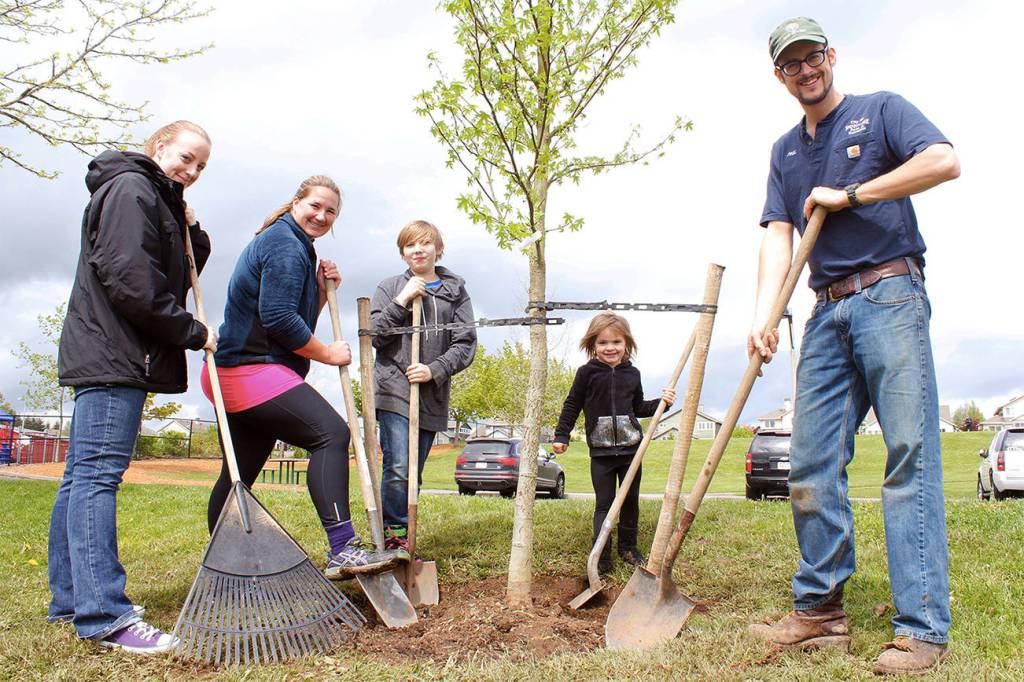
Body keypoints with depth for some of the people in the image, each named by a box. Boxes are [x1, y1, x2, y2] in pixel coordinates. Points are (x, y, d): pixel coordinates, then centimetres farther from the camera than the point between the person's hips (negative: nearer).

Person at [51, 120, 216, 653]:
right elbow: (130, 280, -19)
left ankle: (70, 601, 18)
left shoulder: (158, 201, 24)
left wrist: (192, 232, 9)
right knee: (98, 474, -13)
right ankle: (103, 614, -14)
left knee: (82, 476, 10)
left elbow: (182, 276, 24)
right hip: (112, 354, -11)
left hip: (106, 355, 11)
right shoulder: (131, 188, -7)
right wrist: (192, 333, -12)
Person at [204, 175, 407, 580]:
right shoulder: (285, 244, -10)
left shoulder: (296, 246, 23)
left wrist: (322, 289, 8)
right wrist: (327, 354, -10)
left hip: (235, 373, 12)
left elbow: (299, 318, 22)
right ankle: (342, 550, -28)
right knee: (331, 433, -21)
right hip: (254, 370, -12)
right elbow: (279, 319, -19)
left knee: (239, 475, 14)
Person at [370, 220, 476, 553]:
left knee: (413, 475, 8)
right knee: (399, 470, -15)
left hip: (433, 397, 2)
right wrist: (401, 301, -10)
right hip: (394, 391, -2)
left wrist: (434, 369, -11)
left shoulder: (456, 292, 10)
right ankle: (394, 537, -2)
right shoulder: (390, 287, 8)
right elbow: (375, 336, -1)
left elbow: (465, 344, 3)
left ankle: (402, 545, 17)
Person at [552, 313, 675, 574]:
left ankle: (628, 547, 28)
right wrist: (561, 435, 0)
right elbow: (572, 406, 3)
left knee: (631, 501, 12)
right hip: (600, 451, -3)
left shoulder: (632, 374, 6)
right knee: (604, 504, -1)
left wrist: (661, 403, 5)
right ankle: (601, 557, 2)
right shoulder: (587, 373, -4)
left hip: (630, 448, 3)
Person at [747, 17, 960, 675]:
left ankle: (923, 628, -8)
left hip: (890, 295, -5)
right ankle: (821, 609, 12)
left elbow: (946, 161, -11)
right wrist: (764, 316, -5)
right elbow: (779, 236, 10)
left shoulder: (881, 110, 8)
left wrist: (850, 194, -8)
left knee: (909, 455, -10)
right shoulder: (785, 151, 21)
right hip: (828, 312, 6)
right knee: (812, 465, 2)